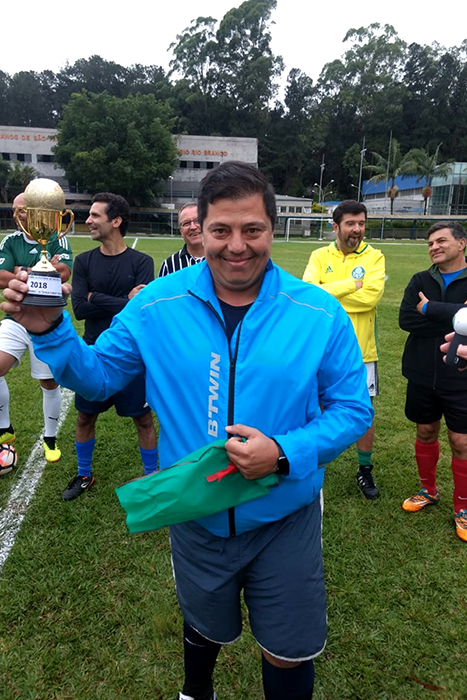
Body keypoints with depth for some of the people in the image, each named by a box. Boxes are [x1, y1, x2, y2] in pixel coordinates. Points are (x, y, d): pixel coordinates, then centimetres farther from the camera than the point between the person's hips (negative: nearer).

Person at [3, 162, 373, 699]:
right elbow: (96, 377, -2)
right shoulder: (156, 306, -13)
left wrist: (284, 454, -24)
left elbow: (351, 409, -9)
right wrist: (50, 331, -20)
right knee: (203, 626, 31)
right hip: (195, 516, 2)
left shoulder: (321, 314, -16)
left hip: (285, 521, -1)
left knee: (289, 655, 20)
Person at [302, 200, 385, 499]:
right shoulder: (320, 256, 0)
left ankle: (365, 470, 30)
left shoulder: (373, 256, -4)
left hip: (361, 350, -1)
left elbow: (371, 295, -21)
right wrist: (351, 285, -19)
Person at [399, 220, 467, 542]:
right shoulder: (421, 281, 3)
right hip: (422, 375, 3)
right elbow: (406, 319, -12)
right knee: (426, 433, 15)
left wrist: (431, 309, -18)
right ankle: (429, 491, 36)